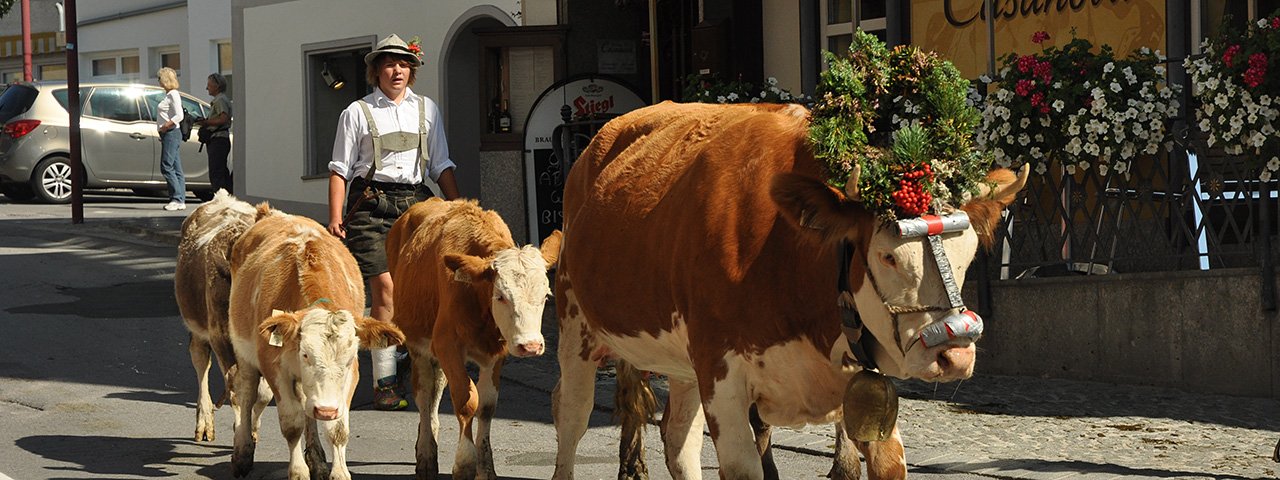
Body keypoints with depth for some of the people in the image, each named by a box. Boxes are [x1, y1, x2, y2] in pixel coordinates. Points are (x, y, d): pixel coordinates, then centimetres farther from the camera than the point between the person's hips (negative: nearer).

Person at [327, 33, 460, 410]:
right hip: (370, 202, -3)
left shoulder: (427, 110, 16)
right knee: (384, 287, -11)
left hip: (414, 202, 3)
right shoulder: (357, 113, 6)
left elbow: (442, 166, 18)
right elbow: (340, 168, 4)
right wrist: (335, 216, -5)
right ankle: (384, 382, -10)